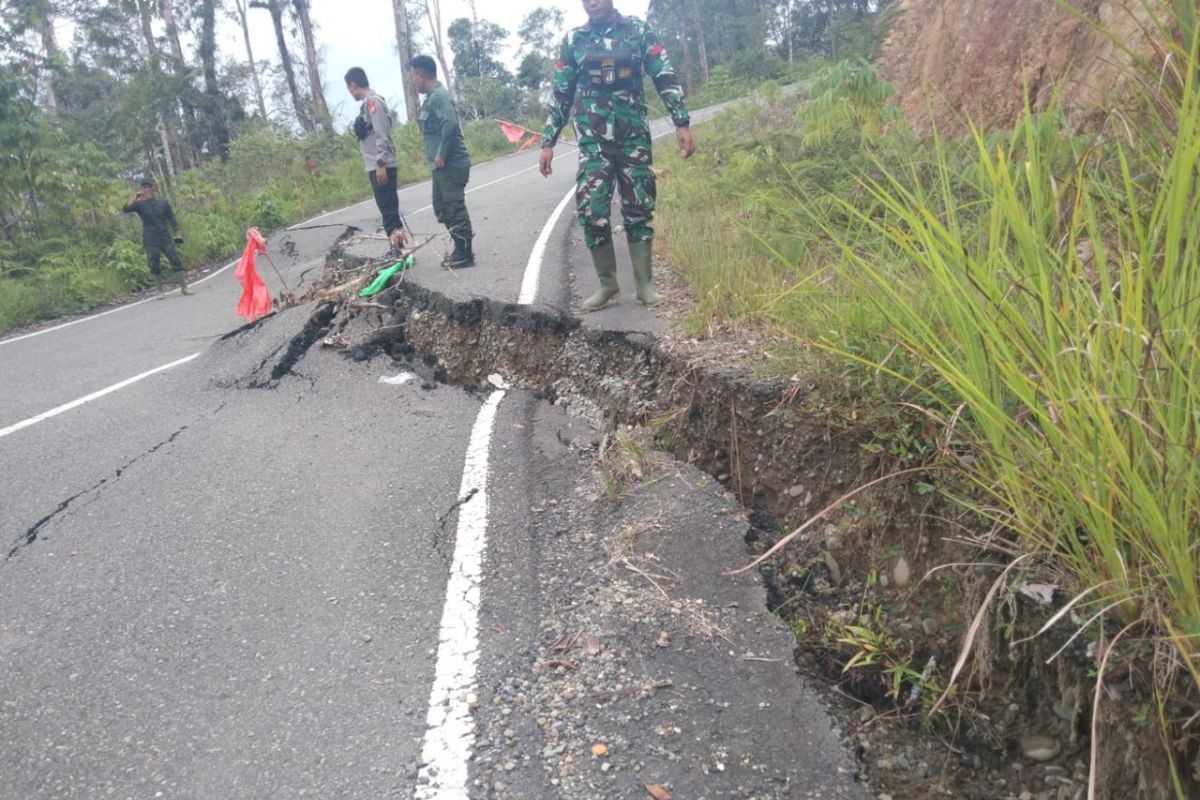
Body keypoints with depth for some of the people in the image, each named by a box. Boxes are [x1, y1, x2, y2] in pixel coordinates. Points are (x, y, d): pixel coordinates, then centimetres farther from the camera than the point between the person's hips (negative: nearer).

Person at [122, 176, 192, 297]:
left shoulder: (163, 203, 7)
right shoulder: (140, 204, 4)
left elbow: (172, 219, 9)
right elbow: (126, 209, -11)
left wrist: (178, 233, -1)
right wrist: (135, 198, -19)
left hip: (166, 238, 1)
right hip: (150, 241, -1)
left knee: (176, 261, -6)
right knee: (155, 266, 0)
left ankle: (183, 288, -1)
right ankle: (160, 291, 9)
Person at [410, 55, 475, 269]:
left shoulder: (439, 96, -14)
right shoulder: (432, 97, 17)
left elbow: (450, 125, -27)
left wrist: (441, 155, -23)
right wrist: (437, 157, 15)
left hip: (450, 165, -10)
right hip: (443, 166, 10)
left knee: (454, 209, -5)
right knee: (442, 208, 15)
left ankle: (464, 254, 3)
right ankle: (461, 248, 22)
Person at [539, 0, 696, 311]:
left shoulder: (638, 30, 4)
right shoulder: (573, 40, 7)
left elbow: (665, 77, 1)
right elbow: (561, 96, 11)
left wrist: (682, 122, -8)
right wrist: (548, 142, 7)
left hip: (634, 137, 0)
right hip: (593, 142, 1)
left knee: (639, 209, 2)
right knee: (591, 212, -8)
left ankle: (644, 284, 9)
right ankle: (607, 284, 5)